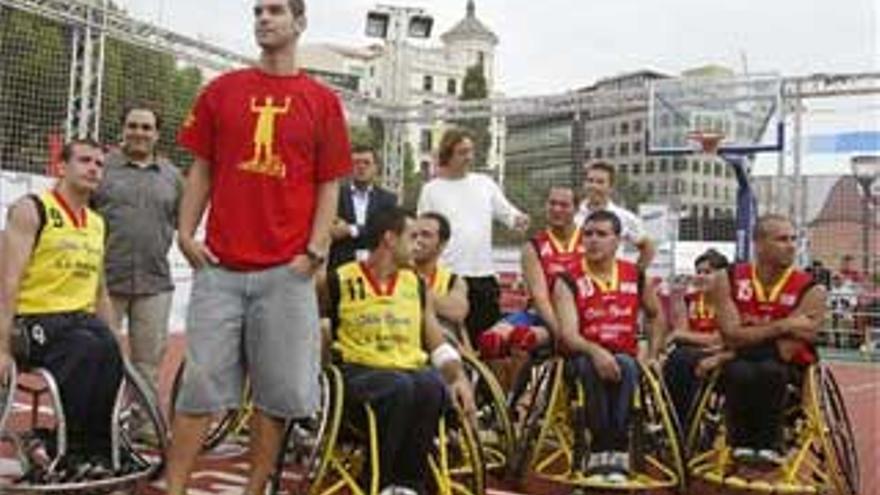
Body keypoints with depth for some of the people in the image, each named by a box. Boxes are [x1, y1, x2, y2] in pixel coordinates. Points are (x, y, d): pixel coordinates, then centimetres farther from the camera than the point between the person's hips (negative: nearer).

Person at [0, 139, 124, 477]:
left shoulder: (97, 224, 18)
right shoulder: (31, 210, -2)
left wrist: (116, 343, 15)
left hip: (82, 319, 5)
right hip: (33, 319, -5)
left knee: (108, 348, -28)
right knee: (87, 346, -33)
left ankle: (98, 451, -15)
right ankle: (71, 452, -21)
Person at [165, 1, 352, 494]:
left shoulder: (322, 100, 6)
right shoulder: (222, 89, 11)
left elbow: (329, 185, 5)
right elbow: (201, 169, 12)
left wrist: (315, 251, -5)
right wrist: (185, 232, 2)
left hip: (288, 269, -1)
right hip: (220, 265, 1)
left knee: (278, 390, 3)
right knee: (201, 383, 1)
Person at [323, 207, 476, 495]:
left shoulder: (417, 285, 15)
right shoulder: (339, 282, 2)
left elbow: (439, 345, 15)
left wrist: (459, 376, -2)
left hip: (410, 370, 4)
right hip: (359, 372, -3)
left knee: (433, 384, -32)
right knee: (400, 386, -37)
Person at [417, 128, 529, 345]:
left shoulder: (485, 183, 11)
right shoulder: (431, 190, 3)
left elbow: (506, 212, 11)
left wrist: (518, 219, -13)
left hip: (484, 274, 3)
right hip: (448, 276, -3)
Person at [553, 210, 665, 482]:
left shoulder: (635, 276, 8)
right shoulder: (569, 281, -4)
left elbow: (656, 315, 26)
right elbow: (568, 334, -16)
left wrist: (652, 356, 15)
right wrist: (595, 351, -35)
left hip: (624, 356, 2)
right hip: (584, 357, -2)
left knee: (626, 366, -33)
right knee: (593, 368, -37)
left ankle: (610, 453, -30)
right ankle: (603, 452, -29)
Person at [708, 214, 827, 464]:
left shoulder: (811, 291, -10)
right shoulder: (727, 280, -6)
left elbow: (784, 352, -17)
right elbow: (732, 336, -16)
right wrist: (782, 326, -21)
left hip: (788, 371, 0)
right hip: (740, 360, 1)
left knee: (770, 369, -35)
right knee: (739, 371, -35)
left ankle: (770, 445, -16)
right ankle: (741, 443, -15)